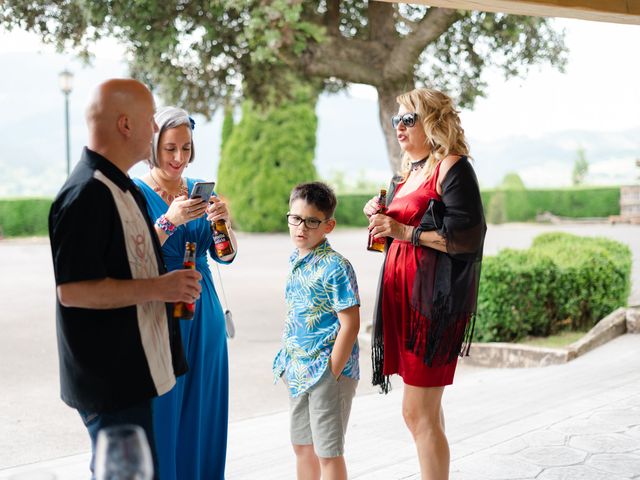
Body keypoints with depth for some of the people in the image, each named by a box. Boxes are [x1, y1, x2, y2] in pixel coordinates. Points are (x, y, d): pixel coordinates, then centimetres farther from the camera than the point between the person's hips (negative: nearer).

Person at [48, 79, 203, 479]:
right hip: (110, 379, -10)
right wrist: (157, 288, -21)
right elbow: (71, 290, -25)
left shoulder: (120, 187, 13)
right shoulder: (86, 194, -20)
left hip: (129, 372, 10)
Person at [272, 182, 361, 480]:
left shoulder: (335, 267, -16)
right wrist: (287, 361, 13)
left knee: (327, 451, 2)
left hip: (327, 370, -8)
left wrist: (332, 372, -19)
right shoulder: (294, 261, 8)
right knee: (302, 445, 18)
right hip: (298, 371, 8)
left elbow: (350, 324, -18)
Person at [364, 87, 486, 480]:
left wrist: (404, 231, -18)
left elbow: (467, 238, -17)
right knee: (425, 410, 13)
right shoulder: (409, 172, 18)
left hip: (434, 298, -9)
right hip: (401, 293, 9)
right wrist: (381, 218, 7)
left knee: (419, 411, -8)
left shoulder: (452, 168, -9)